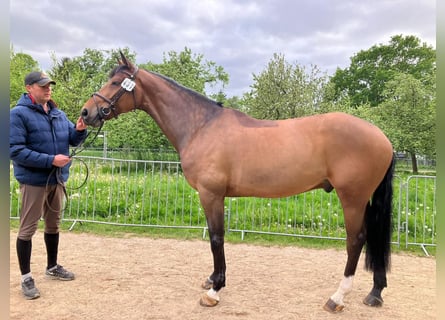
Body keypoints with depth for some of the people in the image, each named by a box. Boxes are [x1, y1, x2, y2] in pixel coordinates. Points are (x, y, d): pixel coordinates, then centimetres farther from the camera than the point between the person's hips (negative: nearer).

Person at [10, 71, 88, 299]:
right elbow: (15, 151, -19)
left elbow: (73, 140, 11)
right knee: (28, 228, 4)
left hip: (57, 179, 7)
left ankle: (52, 267, 34)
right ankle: (26, 277, 17)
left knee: (53, 224, 17)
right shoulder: (18, 114, -12)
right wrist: (50, 160, -26)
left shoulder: (59, 114, 8)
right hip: (34, 180, -6)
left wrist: (80, 130, -13)